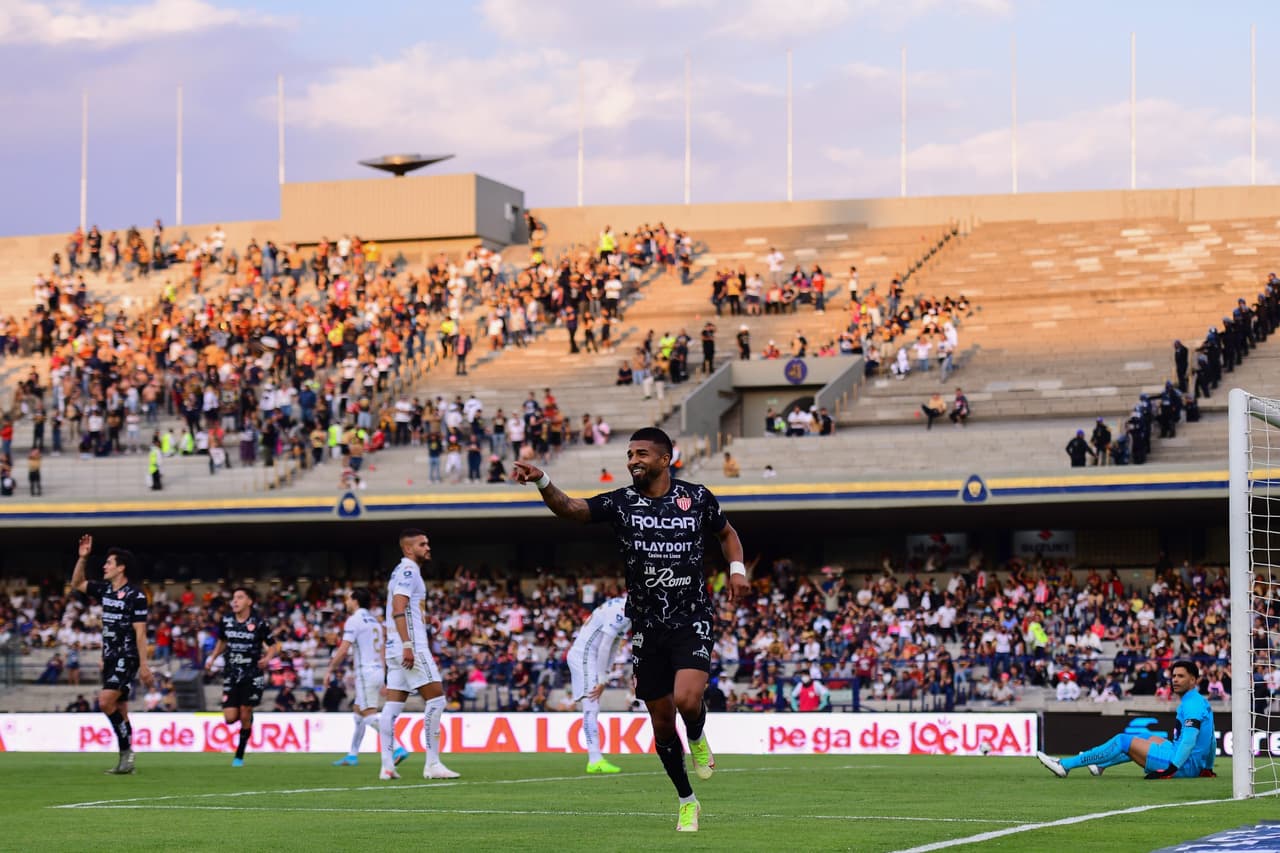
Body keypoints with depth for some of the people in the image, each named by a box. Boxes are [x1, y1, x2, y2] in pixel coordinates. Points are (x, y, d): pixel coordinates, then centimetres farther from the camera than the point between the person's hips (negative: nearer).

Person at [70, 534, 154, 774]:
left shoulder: (135, 595, -11)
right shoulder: (105, 590, 10)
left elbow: (140, 632, -14)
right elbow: (76, 584, 21)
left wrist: (144, 665, -17)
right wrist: (83, 558, 8)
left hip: (127, 658, -8)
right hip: (110, 657, 8)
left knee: (106, 701, -19)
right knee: (119, 710, 7)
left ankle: (126, 750, -10)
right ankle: (126, 762, 10)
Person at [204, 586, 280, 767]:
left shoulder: (259, 623, -8)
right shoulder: (226, 620, 2)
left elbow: (274, 645, 1)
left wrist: (268, 657, -19)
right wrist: (212, 658, 7)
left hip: (253, 675, -3)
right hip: (231, 674, 3)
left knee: (245, 716, -4)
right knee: (230, 718, -6)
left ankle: (239, 755, 12)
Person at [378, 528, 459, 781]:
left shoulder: (402, 571, 21)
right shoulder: (408, 570, -9)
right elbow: (398, 609, -19)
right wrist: (407, 645, -26)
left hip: (396, 648, 10)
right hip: (411, 646, -10)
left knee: (393, 705, 4)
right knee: (436, 698, -8)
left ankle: (387, 765, 1)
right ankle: (432, 764, -11)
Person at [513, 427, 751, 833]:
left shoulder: (697, 498, 0)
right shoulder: (621, 503, -1)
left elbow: (726, 533, 19)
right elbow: (570, 508, -15)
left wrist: (737, 569, 1)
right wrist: (542, 482, -34)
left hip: (692, 622, -2)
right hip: (647, 628, 2)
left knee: (687, 700, -25)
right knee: (661, 721, 6)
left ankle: (698, 738, 11)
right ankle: (687, 802, 23)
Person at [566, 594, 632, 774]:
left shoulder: (623, 610, 11)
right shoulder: (621, 611, -20)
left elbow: (613, 646, 13)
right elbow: (604, 646, -21)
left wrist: (604, 678, 9)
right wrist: (602, 680, -17)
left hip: (585, 658, 10)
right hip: (584, 656, -10)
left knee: (592, 709, 8)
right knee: (591, 708, -13)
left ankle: (595, 759, 8)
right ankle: (595, 759, -17)